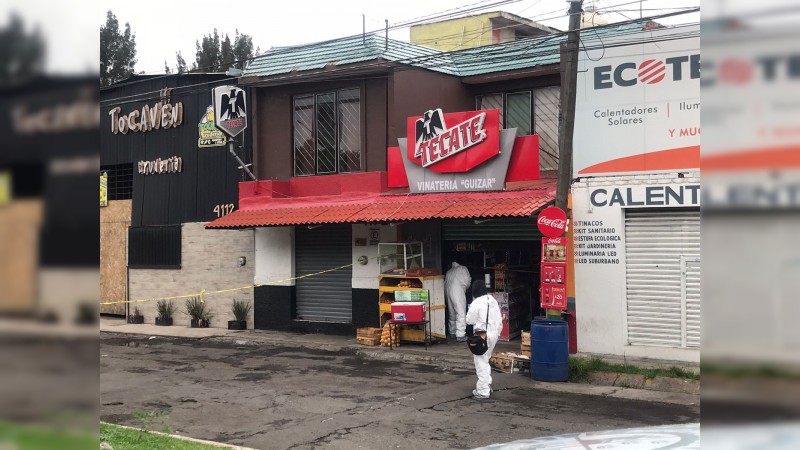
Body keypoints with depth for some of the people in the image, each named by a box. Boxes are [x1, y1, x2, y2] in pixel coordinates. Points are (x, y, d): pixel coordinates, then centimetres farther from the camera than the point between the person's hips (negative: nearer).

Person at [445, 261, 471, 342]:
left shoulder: (449, 271, 28)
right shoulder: (463, 268, 12)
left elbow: (445, 283, 20)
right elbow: (466, 281, 4)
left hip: (448, 290, 7)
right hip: (458, 290, -7)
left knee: (452, 313, 18)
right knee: (461, 313, -8)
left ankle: (452, 333, 26)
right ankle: (460, 335, -14)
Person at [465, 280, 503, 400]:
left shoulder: (476, 303, -16)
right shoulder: (493, 300, 6)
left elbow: (470, 321, -10)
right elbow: (499, 318, 10)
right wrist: (498, 332, 19)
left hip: (482, 335, -7)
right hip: (493, 333, 7)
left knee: (481, 362, 0)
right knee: (485, 360, 22)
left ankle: (483, 391, 3)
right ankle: (487, 385, 27)